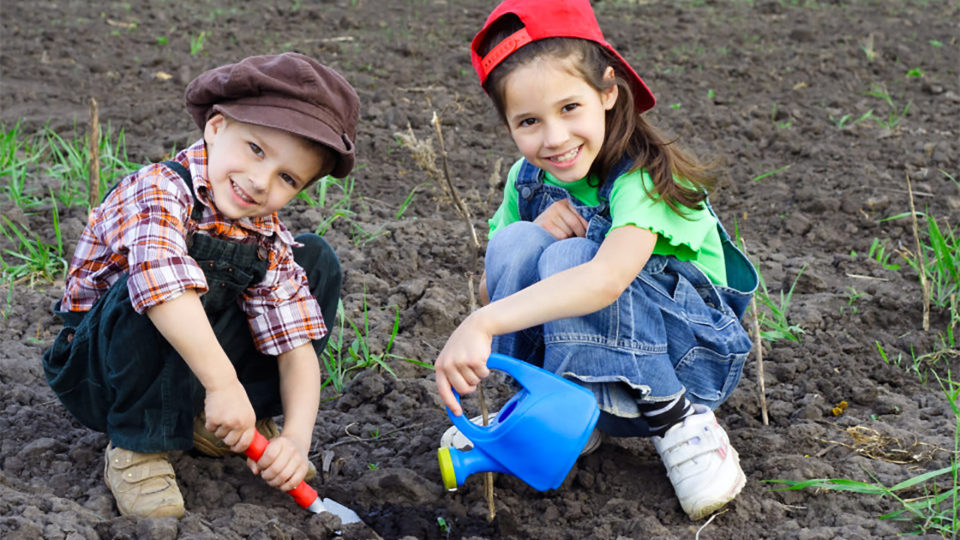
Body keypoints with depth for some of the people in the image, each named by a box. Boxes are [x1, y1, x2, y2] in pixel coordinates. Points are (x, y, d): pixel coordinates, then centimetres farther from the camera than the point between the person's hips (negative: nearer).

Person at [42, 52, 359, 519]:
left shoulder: (271, 245, -7)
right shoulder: (160, 190, -27)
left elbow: (296, 346, -11)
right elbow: (166, 285, -45)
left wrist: (297, 437, -27)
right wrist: (223, 383, -50)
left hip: (194, 367, 6)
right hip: (97, 372, -6)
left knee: (316, 260, -1)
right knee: (156, 282, -38)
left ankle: (213, 425, 1)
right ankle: (138, 449, -20)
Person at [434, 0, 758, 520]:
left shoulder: (643, 177, -25)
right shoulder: (527, 180, -3)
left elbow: (608, 279, -44)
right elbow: (491, 288, 0)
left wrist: (481, 326, -51)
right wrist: (536, 233, -21)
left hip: (689, 355, -5)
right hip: (578, 359, 5)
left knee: (571, 259, -31)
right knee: (516, 243, -20)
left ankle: (678, 424, -18)